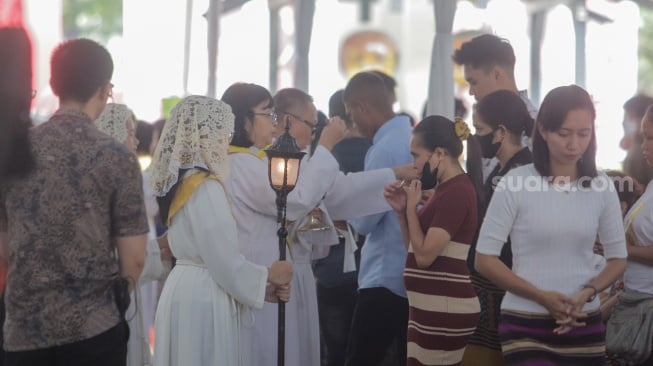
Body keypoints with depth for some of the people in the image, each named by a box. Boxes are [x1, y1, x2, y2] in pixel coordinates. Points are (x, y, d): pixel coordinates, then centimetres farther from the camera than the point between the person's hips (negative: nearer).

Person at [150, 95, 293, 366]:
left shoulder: (181, 182, 12)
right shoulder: (206, 187, -16)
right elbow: (225, 262, -17)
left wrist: (261, 287, 14)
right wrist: (268, 276, 0)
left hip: (187, 291, 9)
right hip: (203, 300, -9)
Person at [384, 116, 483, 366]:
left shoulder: (456, 192, -16)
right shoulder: (446, 189, 15)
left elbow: (425, 256, -19)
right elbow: (415, 250, 19)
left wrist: (412, 207, -8)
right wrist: (402, 211, 6)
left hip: (446, 312, -10)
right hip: (430, 309, 10)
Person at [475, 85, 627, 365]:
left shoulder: (601, 187, 3)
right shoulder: (515, 183, -7)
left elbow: (618, 258, 10)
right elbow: (485, 259, -6)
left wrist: (587, 293, -9)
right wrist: (541, 296, -16)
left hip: (585, 326, 3)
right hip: (525, 327, -3)